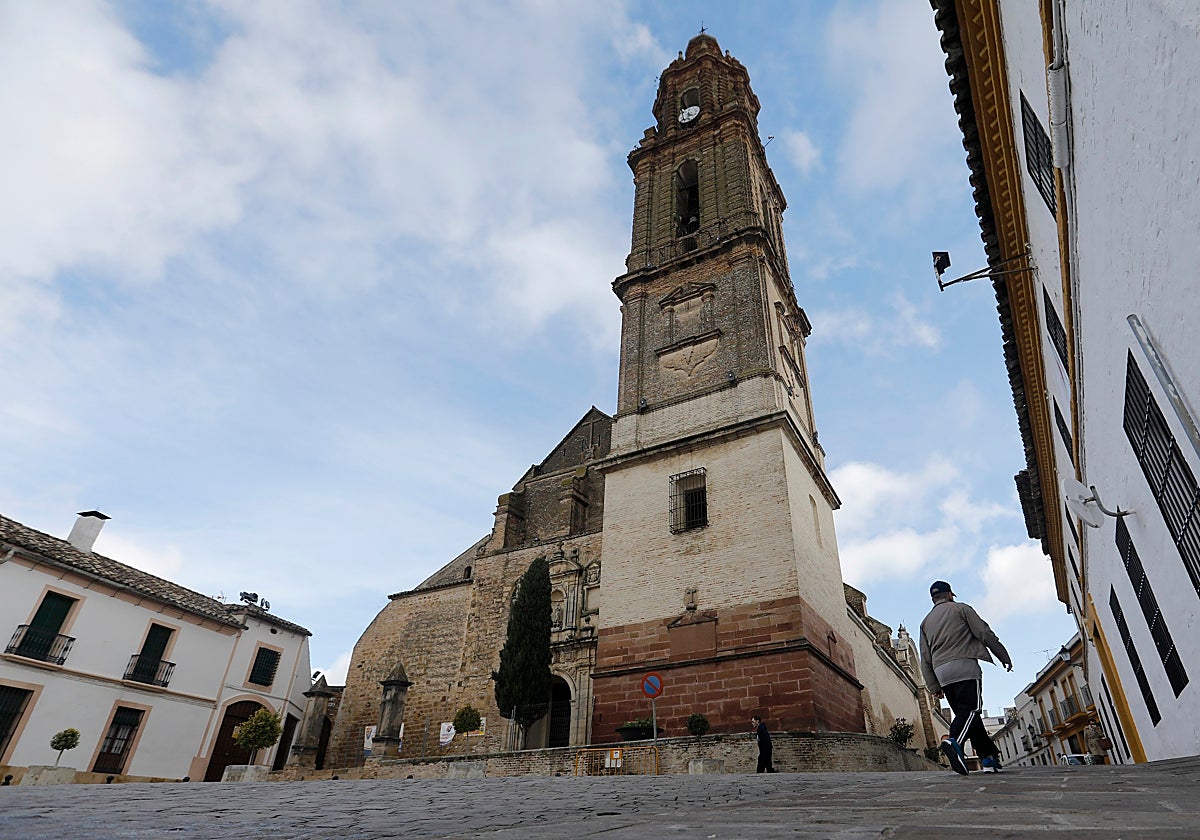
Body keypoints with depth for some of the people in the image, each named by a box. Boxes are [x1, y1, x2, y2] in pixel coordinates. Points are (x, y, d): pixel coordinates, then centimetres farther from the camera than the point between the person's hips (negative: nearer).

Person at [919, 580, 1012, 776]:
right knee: (971, 708, -13)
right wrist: (1004, 657, 10)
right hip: (964, 665, -5)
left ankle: (988, 758, 4)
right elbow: (985, 633, 0)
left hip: (941, 672, 5)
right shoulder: (961, 608, 11)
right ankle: (953, 740, -37)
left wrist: (934, 686, 17)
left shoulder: (926, 622, 23)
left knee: (964, 712, 9)